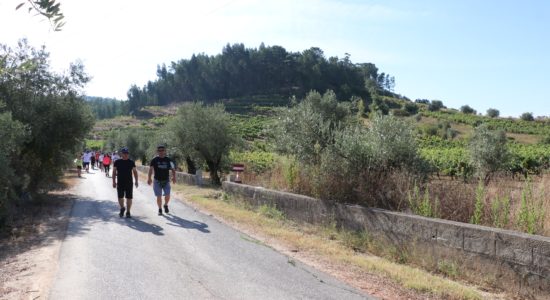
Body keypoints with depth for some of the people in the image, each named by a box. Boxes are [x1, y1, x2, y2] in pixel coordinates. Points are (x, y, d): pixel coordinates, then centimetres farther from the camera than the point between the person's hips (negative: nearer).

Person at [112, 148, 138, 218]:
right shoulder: (117, 162, 3)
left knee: (129, 198, 0)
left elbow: (135, 172, 8)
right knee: (120, 197, 3)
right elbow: (114, 172, 6)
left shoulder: (131, 162, 4)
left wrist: (136, 181, 1)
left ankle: (128, 212, 11)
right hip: (120, 183, 0)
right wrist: (114, 181, 0)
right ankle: (122, 208, 30)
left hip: (129, 183, 0)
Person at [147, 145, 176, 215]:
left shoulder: (168, 160, 3)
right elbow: (151, 169, -11)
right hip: (157, 181, -1)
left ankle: (166, 205, 23)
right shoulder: (154, 160, -1)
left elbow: (173, 169, 6)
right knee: (159, 196, 1)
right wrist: (149, 178, -25)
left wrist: (174, 177, -10)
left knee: (167, 195, -7)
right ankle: (160, 209, 20)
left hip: (166, 181, 1)